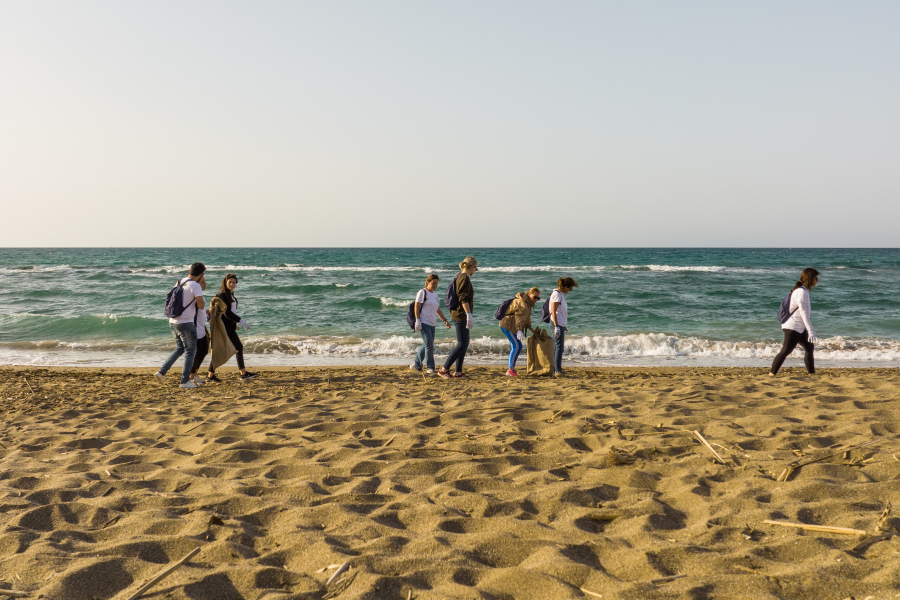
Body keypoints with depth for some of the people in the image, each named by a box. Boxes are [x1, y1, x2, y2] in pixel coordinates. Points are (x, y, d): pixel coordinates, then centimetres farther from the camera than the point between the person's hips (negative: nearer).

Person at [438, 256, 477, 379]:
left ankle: (458, 372, 15)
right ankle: (444, 369, -8)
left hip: (458, 314, 10)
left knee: (465, 344, 13)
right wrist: (469, 315, -27)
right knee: (462, 345, -9)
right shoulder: (465, 278, -14)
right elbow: (464, 298, -23)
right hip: (461, 315, -10)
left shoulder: (460, 277, 17)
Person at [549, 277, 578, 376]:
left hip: (561, 324, 10)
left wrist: (565, 326, 25)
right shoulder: (557, 294, -14)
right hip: (557, 323, -10)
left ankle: (555, 369, 15)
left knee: (558, 347, 11)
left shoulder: (561, 294, 15)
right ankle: (558, 371, -11)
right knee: (559, 347, -11)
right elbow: (553, 312, -18)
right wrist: (556, 327, -22)